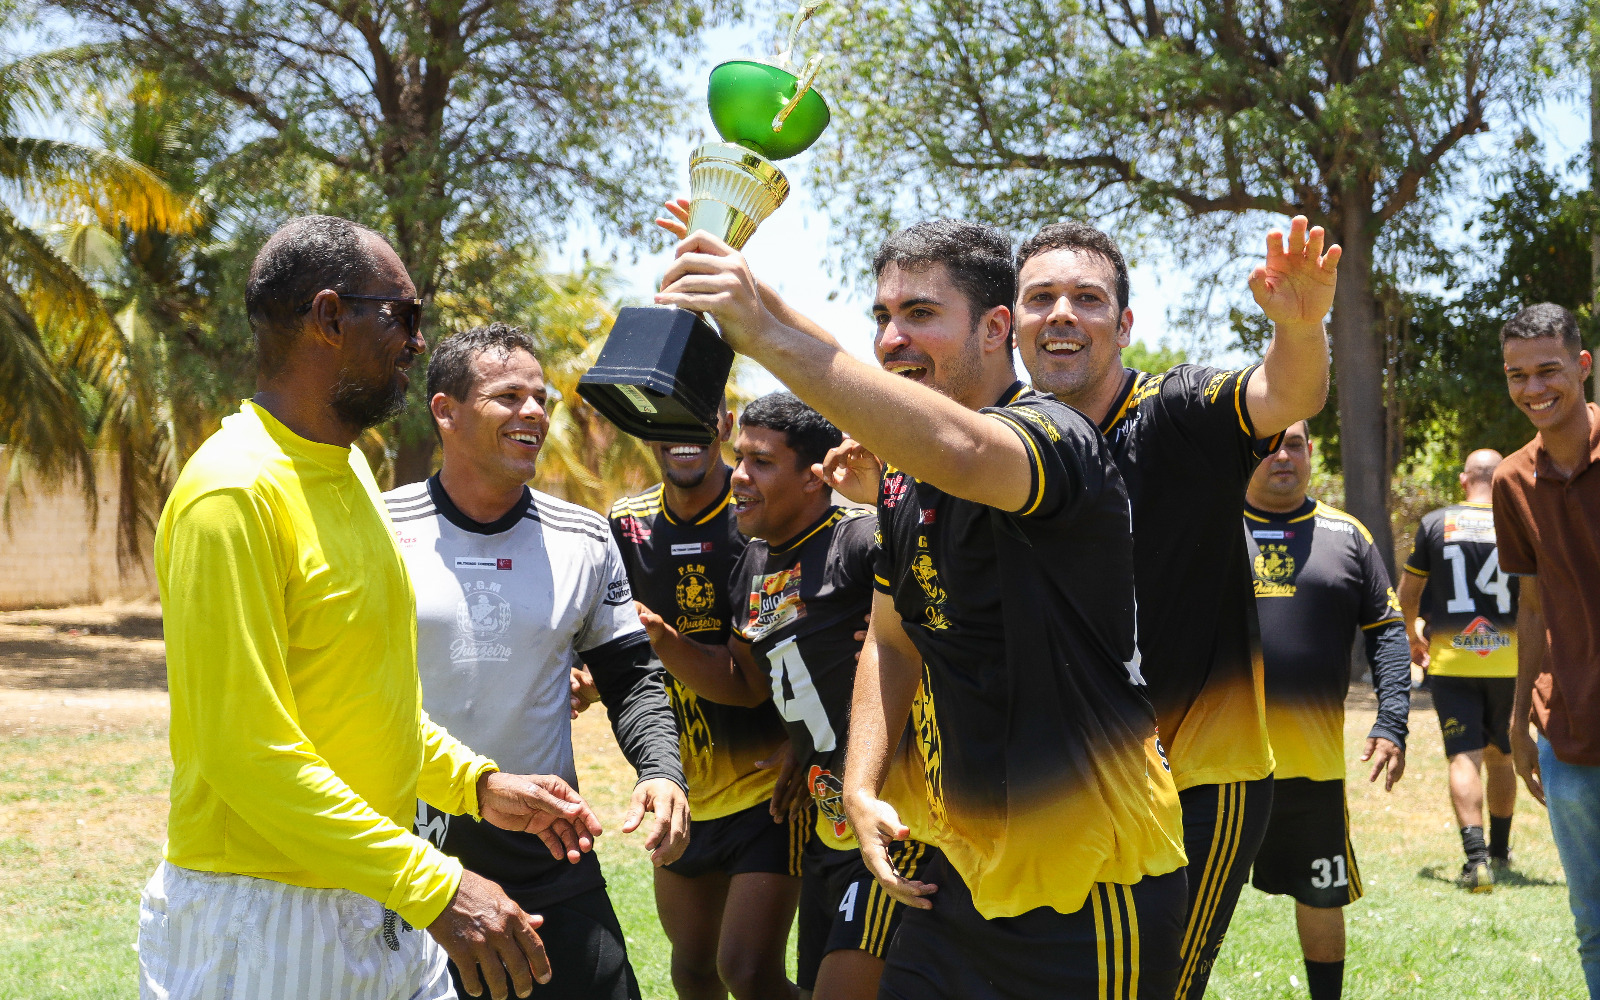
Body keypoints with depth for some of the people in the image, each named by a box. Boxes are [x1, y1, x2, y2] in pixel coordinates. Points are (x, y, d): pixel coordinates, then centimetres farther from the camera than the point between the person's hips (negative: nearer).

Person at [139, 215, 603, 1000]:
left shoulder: (345, 469, 12)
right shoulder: (234, 493, -18)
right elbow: (247, 751, -23)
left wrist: (477, 784, 9)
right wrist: (432, 885, -24)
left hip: (382, 910, 8)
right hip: (264, 924, -8)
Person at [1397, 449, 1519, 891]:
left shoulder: (1435, 523, 1)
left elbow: (1407, 594, 9)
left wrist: (1413, 638, 25)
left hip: (1450, 660, -1)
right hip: (1507, 661, 1)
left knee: (1465, 758, -4)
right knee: (1500, 756, 16)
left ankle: (1476, 857, -17)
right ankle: (1499, 851, 28)